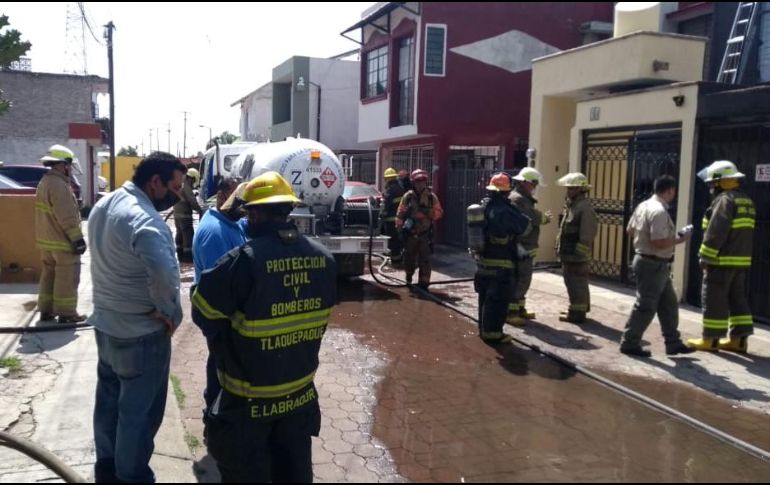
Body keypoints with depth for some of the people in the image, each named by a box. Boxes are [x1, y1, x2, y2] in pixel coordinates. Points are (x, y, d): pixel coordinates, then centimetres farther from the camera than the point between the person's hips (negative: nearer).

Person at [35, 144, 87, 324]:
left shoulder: (44, 182, 13)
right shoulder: (59, 185, -21)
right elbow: (67, 218, -23)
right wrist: (78, 239, -19)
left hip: (47, 241, 10)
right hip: (63, 242, -10)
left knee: (49, 274, 17)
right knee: (66, 279, -1)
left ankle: (46, 310, 23)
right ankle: (66, 313, 5)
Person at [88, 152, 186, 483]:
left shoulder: (102, 207, 5)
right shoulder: (145, 221, -26)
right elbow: (164, 275, -40)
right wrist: (168, 312, -23)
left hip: (105, 322, 9)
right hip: (142, 332, -9)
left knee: (109, 400, 22)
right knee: (139, 410, 6)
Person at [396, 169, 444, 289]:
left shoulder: (431, 196, 1)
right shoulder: (408, 196, 0)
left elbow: (439, 212, 2)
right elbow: (400, 213, 2)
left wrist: (428, 212, -16)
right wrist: (399, 227, -3)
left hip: (426, 234, -1)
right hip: (410, 233, 1)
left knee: (425, 261, -4)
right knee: (409, 257, 14)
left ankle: (423, 284, 2)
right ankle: (409, 277, 40)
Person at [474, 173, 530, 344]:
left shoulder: (484, 206, 6)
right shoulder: (504, 210, -21)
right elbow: (524, 225, -15)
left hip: (483, 259, 9)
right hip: (500, 263, -9)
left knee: (486, 297, 18)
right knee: (498, 300, 1)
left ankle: (484, 328, 28)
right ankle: (492, 332, 6)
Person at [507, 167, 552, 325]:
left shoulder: (524, 198, 19)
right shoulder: (517, 199, -17)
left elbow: (532, 218, 17)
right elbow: (532, 217, -25)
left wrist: (543, 217, 0)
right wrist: (545, 217, -7)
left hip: (525, 248, 11)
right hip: (520, 248, -11)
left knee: (523, 280, 17)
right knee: (519, 280, -8)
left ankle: (519, 309, 27)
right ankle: (510, 312, -2)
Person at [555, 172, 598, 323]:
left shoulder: (585, 208, -17)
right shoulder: (571, 205, 14)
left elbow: (587, 235, -20)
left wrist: (579, 254, -21)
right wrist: (561, 249, 17)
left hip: (577, 255, -10)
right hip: (569, 254, 10)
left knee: (576, 284, -3)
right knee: (572, 283, 18)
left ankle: (577, 313, 5)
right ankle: (578, 309, 29)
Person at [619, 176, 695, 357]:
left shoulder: (643, 205, 8)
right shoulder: (659, 211, -21)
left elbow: (630, 230, 15)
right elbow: (659, 242, -27)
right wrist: (680, 239, -13)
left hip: (646, 260, 10)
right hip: (653, 265, -10)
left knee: (669, 304, 16)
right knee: (646, 307, -1)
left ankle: (673, 343, 23)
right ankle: (629, 343, 8)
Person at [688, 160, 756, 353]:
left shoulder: (724, 200, -13)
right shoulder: (746, 201, 15)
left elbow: (715, 233, -19)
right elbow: (743, 232, 18)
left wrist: (705, 257, -14)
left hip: (722, 260, -9)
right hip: (742, 260, 9)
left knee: (714, 300, -2)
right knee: (737, 298, 12)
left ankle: (710, 339, 3)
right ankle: (738, 338, 14)